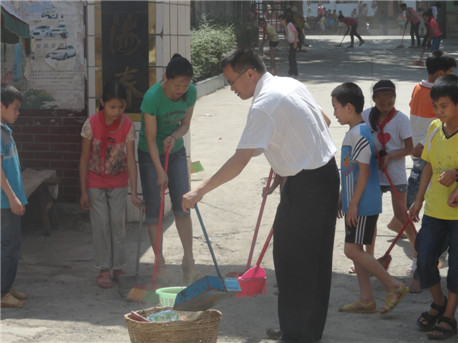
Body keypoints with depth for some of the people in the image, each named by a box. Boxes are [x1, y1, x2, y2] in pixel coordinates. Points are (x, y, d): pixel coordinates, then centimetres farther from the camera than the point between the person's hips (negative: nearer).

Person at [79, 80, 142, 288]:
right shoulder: (92, 124, -17)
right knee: (101, 224, 0)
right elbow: (84, 159, -10)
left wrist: (134, 192, -19)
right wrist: (83, 191, -9)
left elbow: (131, 160, -14)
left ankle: (118, 267, 15)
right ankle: (104, 269, 10)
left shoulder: (127, 125, -14)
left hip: (118, 182, 1)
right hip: (95, 181, -1)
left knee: (118, 223, 3)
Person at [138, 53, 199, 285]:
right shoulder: (152, 97, -28)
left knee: (182, 205, -2)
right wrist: (160, 171, -24)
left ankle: (188, 261, 1)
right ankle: (160, 264, 4)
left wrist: (174, 137, -22)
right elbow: (151, 138, -23)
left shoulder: (190, 93, -13)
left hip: (176, 151, 4)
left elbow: (185, 124, 0)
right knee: (154, 209, -3)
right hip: (150, 154, -4)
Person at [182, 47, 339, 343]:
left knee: (292, 260, -3)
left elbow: (240, 160, -27)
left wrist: (200, 191, -27)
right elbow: (324, 120, 20)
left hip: (306, 186, -10)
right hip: (328, 171, 10)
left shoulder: (264, 105, -20)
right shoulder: (291, 84, 8)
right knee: (317, 258, 16)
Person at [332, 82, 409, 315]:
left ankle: (394, 286, -1)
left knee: (352, 249, -8)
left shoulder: (360, 134, -18)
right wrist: (342, 199, 23)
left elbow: (364, 172, -21)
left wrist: (353, 204, -20)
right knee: (355, 249, 11)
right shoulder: (353, 133, 13)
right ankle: (366, 299, 16)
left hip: (363, 205, -10)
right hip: (355, 204, 10)